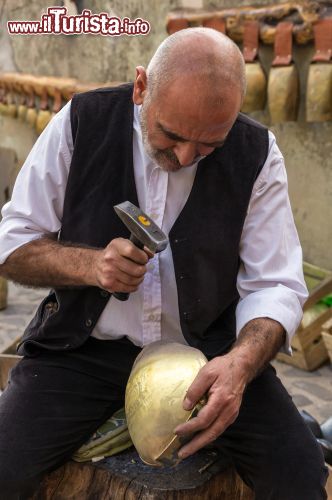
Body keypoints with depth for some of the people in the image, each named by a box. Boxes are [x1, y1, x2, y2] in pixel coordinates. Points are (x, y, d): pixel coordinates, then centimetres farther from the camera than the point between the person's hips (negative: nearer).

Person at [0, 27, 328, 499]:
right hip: (85, 347, 1)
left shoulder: (256, 154, -7)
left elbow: (274, 285, -7)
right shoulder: (81, 124, -8)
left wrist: (241, 362, -28)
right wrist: (90, 265, -22)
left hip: (208, 348, 1)